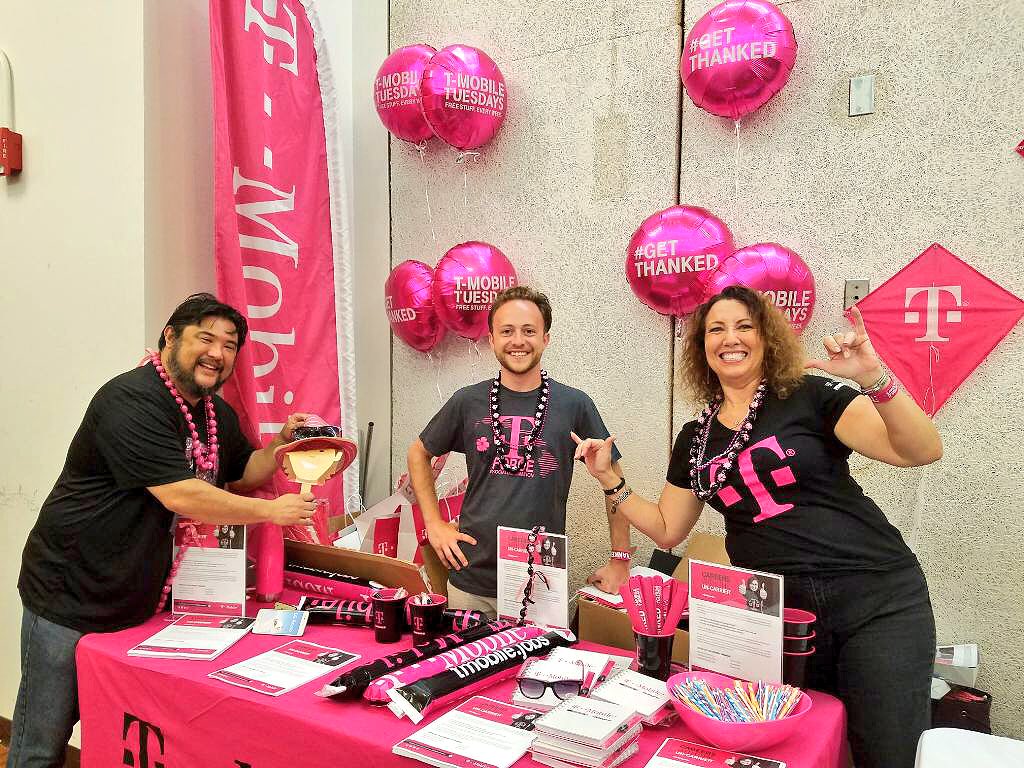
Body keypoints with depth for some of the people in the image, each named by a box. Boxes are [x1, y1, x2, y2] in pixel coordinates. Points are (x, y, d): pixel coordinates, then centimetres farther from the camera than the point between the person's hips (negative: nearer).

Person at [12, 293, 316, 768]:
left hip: (142, 602, 8)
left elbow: (242, 474, 20)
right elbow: (180, 496, -29)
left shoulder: (219, 415, 6)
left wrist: (282, 443, -1)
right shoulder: (131, 400, -22)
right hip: (69, 599, -7)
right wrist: (271, 511, -21)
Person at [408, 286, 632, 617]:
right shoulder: (468, 402, -1)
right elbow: (418, 454, 13)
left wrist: (620, 560, 2)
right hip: (470, 580, 2)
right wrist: (434, 524, 5)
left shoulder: (574, 405, -5)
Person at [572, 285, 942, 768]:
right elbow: (668, 529, 15)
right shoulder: (695, 438, 9)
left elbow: (922, 452, -14)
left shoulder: (812, 397, -5)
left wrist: (875, 379, -29)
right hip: (777, 612, 4)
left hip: (877, 600, -3)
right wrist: (608, 477, 7)